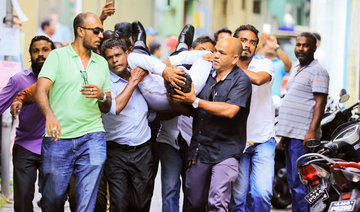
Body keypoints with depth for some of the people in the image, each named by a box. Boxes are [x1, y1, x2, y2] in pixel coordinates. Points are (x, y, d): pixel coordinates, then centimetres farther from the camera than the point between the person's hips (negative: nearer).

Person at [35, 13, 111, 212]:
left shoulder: (102, 63, 18)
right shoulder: (57, 56, 4)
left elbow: (108, 107, 21)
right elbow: (40, 91, -9)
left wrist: (102, 96, -3)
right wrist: (50, 115, -29)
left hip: (92, 137, 3)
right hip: (58, 138, -2)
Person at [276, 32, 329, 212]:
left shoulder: (317, 71, -7)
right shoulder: (296, 70, 22)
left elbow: (320, 103, -15)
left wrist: (312, 131, -24)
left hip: (303, 136, -10)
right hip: (291, 135, 10)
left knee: (301, 184, -12)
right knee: (293, 182, 13)